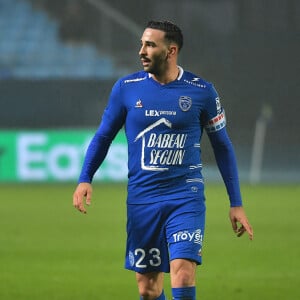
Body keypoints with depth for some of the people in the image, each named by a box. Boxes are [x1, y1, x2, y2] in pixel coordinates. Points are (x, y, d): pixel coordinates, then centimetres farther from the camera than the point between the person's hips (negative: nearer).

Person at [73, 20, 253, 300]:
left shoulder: (201, 91, -1)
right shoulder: (126, 88, 1)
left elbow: (222, 146, 8)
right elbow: (103, 136, 10)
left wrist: (236, 204, 7)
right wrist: (85, 179, -6)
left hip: (186, 198, -2)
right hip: (141, 200, 2)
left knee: (183, 273, -20)